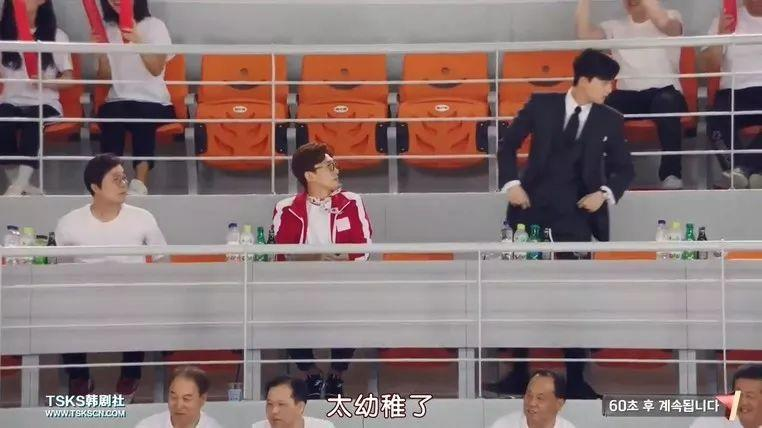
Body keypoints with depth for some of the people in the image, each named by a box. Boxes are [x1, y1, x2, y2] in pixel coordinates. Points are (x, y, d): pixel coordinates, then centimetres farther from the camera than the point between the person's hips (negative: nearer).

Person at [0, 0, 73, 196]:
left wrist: (47, 82, -15)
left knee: (32, 123, -37)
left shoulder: (56, 36, 9)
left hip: (44, 103, -1)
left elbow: (68, 79, 5)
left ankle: (18, 186, -41)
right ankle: (20, 185, -27)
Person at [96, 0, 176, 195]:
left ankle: (140, 183, -42)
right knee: (109, 116, -33)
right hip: (118, 101, 2)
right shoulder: (107, 29, 13)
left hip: (154, 101, -2)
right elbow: (104, 77, 10)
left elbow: (156, 69, -10)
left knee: (142, 118, -37)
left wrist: (138, 40, -23)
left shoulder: (154, 26, 4)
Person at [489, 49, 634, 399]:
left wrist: (606, 193, -9)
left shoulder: (609, 120, 4)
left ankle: (575, 379, 7)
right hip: (533, 208, 0)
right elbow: (508, 144, 7)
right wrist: (511, 183, -6)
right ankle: (519, 374, 13)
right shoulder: (541, 105, 1)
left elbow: (624, 168, 9)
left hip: (576, 215, 0)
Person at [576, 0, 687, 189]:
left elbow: (663, 23, -18)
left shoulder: (672, 17, 8)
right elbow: (584, 34, -2)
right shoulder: (614, 26, 16)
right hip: (628, 95, 2)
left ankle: (671, 173, -31)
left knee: (666, 101, -38)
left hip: (664, 92, -2)